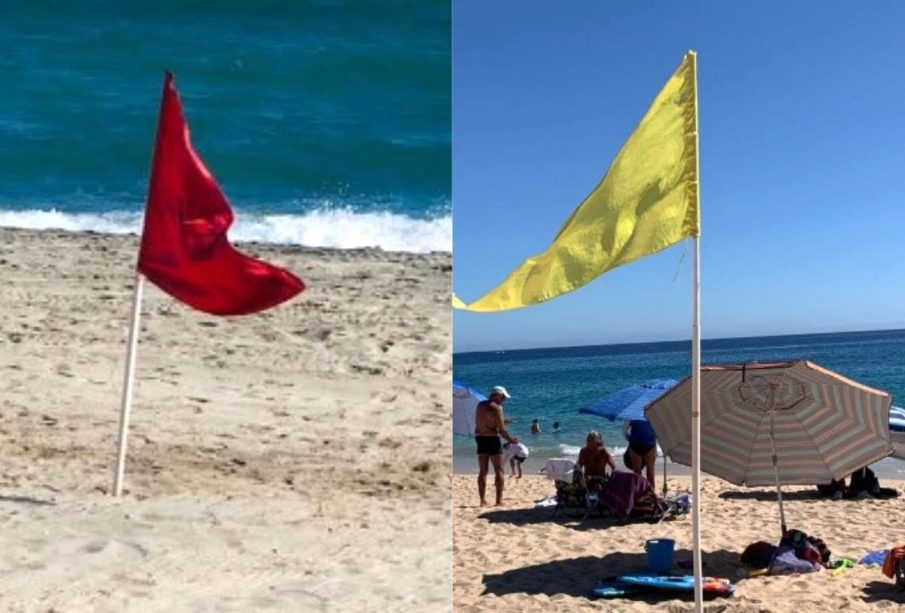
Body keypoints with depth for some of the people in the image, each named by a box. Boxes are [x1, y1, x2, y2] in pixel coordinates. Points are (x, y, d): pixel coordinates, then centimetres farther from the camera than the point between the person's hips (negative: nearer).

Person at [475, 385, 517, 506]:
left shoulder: (480, 405, 8)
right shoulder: (496, 408, -14)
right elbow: (501, 430, -15)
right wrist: (511, 439, 1)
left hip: (480, 438, 7)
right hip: (492, 439, -7)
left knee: (482, 471, 12)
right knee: (499, 471, 2)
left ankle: (482, 500, 12)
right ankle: (499, 500, 0)